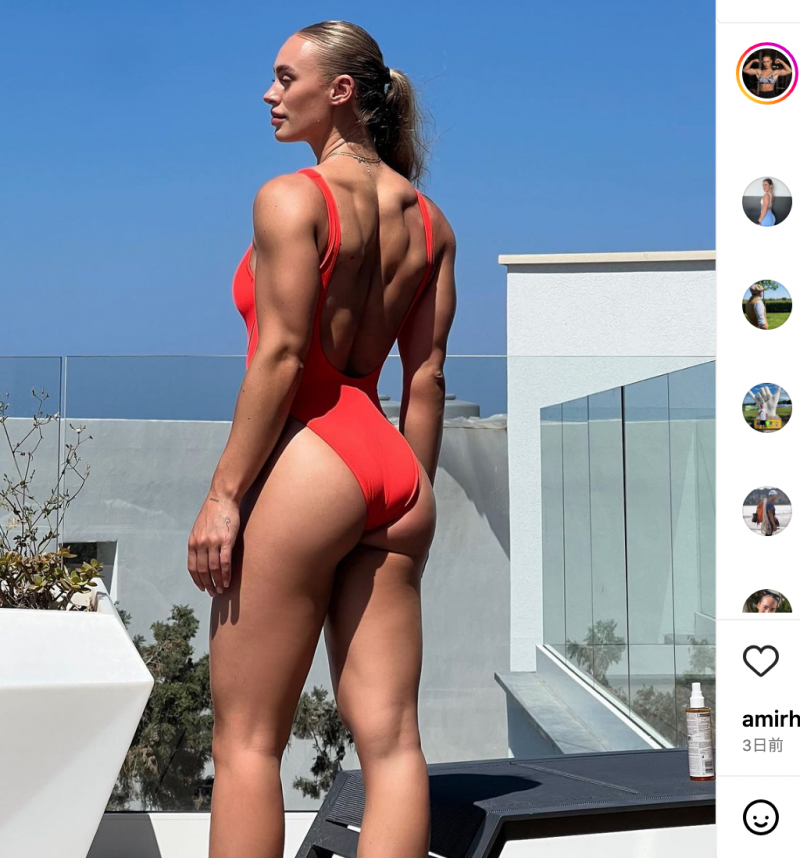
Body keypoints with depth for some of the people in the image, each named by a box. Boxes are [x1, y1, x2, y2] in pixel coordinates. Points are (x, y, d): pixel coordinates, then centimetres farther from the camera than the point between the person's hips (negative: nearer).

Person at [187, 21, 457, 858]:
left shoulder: (292, 197, -6)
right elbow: (426, 378, 12)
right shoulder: (428, 218, 14)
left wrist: (223, 493, -11)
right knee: (390, 739, 4)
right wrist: (413, 500, 16)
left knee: (246, 739, 1)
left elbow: (280, 356, -13)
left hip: (309, 458, -7)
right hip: (394, 471, 7)